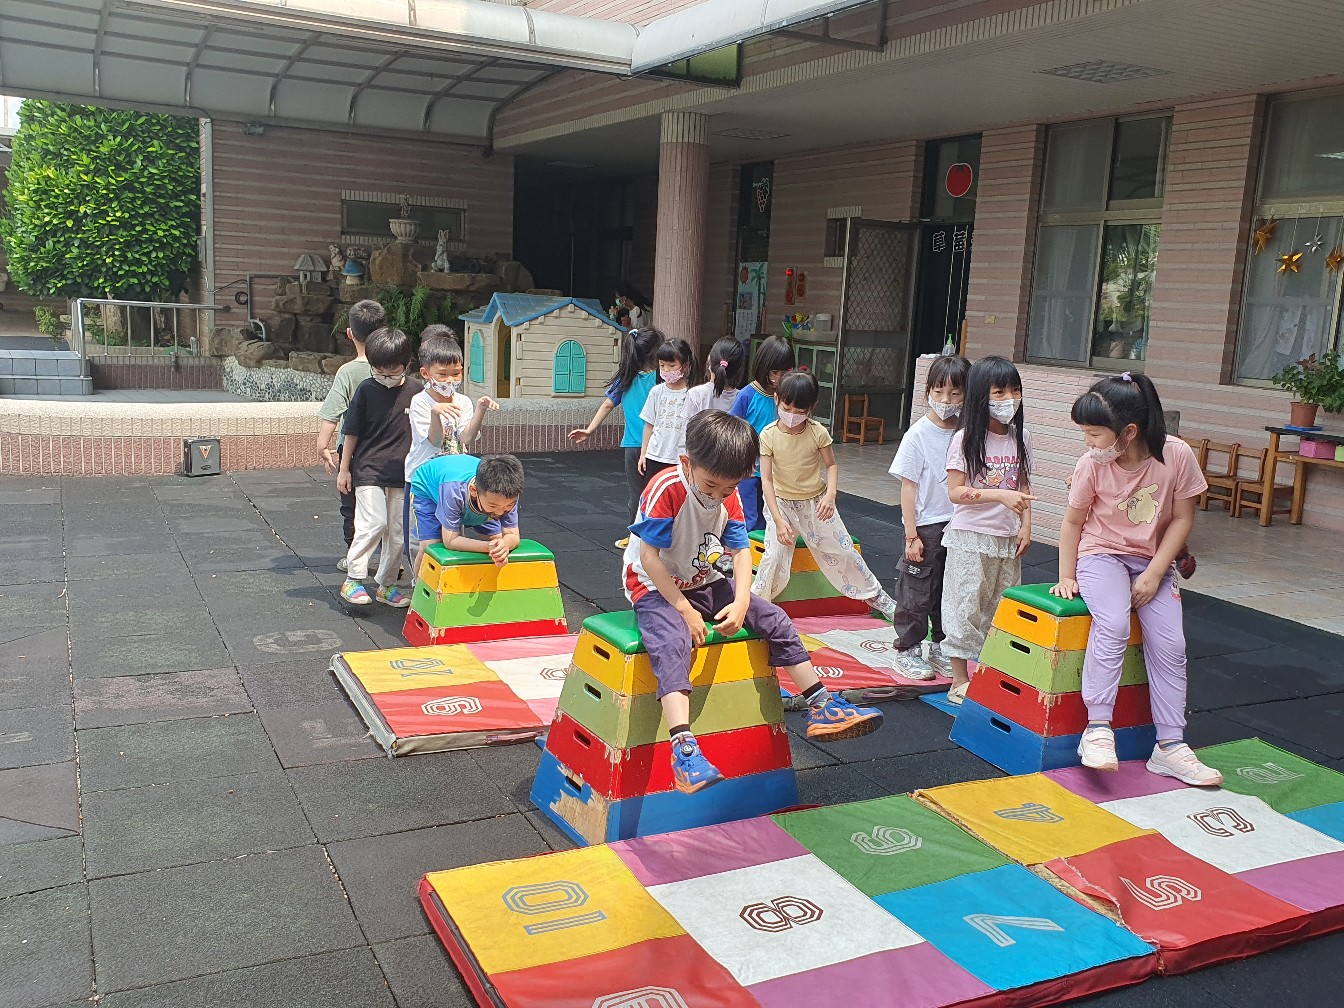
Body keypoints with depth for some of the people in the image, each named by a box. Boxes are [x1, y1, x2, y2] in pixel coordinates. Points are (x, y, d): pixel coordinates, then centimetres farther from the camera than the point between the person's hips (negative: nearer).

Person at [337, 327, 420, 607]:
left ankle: (387, 584, 20)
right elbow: (352, 432, 2)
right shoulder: (367, 390, -4)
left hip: (402, 474, 3)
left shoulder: (416, 392, 1)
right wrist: (344, 469, 3)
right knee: (373, 523, -14)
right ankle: (352, 579, -2)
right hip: (368, 471, -3)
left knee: (396, 531, 7)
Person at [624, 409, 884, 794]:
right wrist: (684, 610, -23)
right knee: (671, 643, -36)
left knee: (775, 619, 0)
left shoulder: (730, 497, -3)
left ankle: (821, 709, 9)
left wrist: (741, 602, -18)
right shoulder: (665, 490, -24)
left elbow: (741, 550, -2)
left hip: (707, 584, 7)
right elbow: (649, 557, -24)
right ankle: (683, 747, -48)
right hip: (656, 589, -7)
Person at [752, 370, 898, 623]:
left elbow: (831, 465, -3)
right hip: (781, 503, -1)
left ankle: (875, 595, 27)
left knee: (842, 551, 9)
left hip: (816, 502, 1)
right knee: (775, 555, -15)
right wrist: (778, 520, -24)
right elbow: (766, 480, -18)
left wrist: (830, 495, -21)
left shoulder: (817, 432, -15)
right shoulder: (769, 436, -18)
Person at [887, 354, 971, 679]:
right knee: (917, 591, 4)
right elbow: (908, 487, -9)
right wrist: (912, 534, -12)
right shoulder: (919, 434, -10)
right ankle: (905, 650, 18)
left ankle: (940, 649, 29)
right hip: (927, 526, -4)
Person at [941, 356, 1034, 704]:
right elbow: (955, 492, -13)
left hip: (1008, 538, 5)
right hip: (970, 537, -5)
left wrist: (1026, 525, 3)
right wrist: (1001, 495, -22)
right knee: (966, 607, -1)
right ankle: (960, 682, 9)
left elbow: (1023, 486, 13)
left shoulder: (1021, 437, 5)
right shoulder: (966, 439, -10)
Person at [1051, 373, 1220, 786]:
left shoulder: (1177, 456, -16)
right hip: (1101, 555, -2)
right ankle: (1097, 729, -26)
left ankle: (1170, 745, -4)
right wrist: (1066, 577, -2)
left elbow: (1183, 518, -7)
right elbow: (1073, 522, -2)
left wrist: (1154, 573, -12)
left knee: (1169, 643, -12)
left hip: (1153, 562, 2)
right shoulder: (1091, 464, -14)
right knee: (1112, 624, -29)